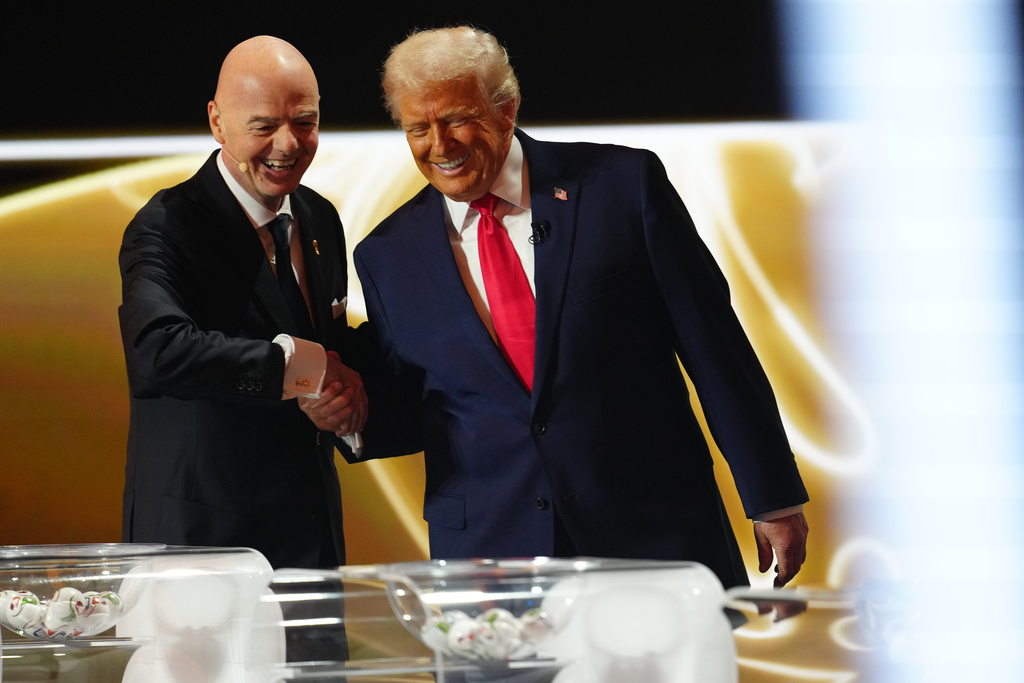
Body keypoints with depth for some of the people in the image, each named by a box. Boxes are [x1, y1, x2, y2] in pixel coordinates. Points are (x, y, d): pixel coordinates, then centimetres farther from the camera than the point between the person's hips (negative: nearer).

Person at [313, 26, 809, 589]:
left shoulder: (623, 184, -2)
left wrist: (772, 498, 0)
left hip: (652, 535, -1)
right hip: (490, 552, 2)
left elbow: (712, 342, 0)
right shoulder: (386, 257, 7)